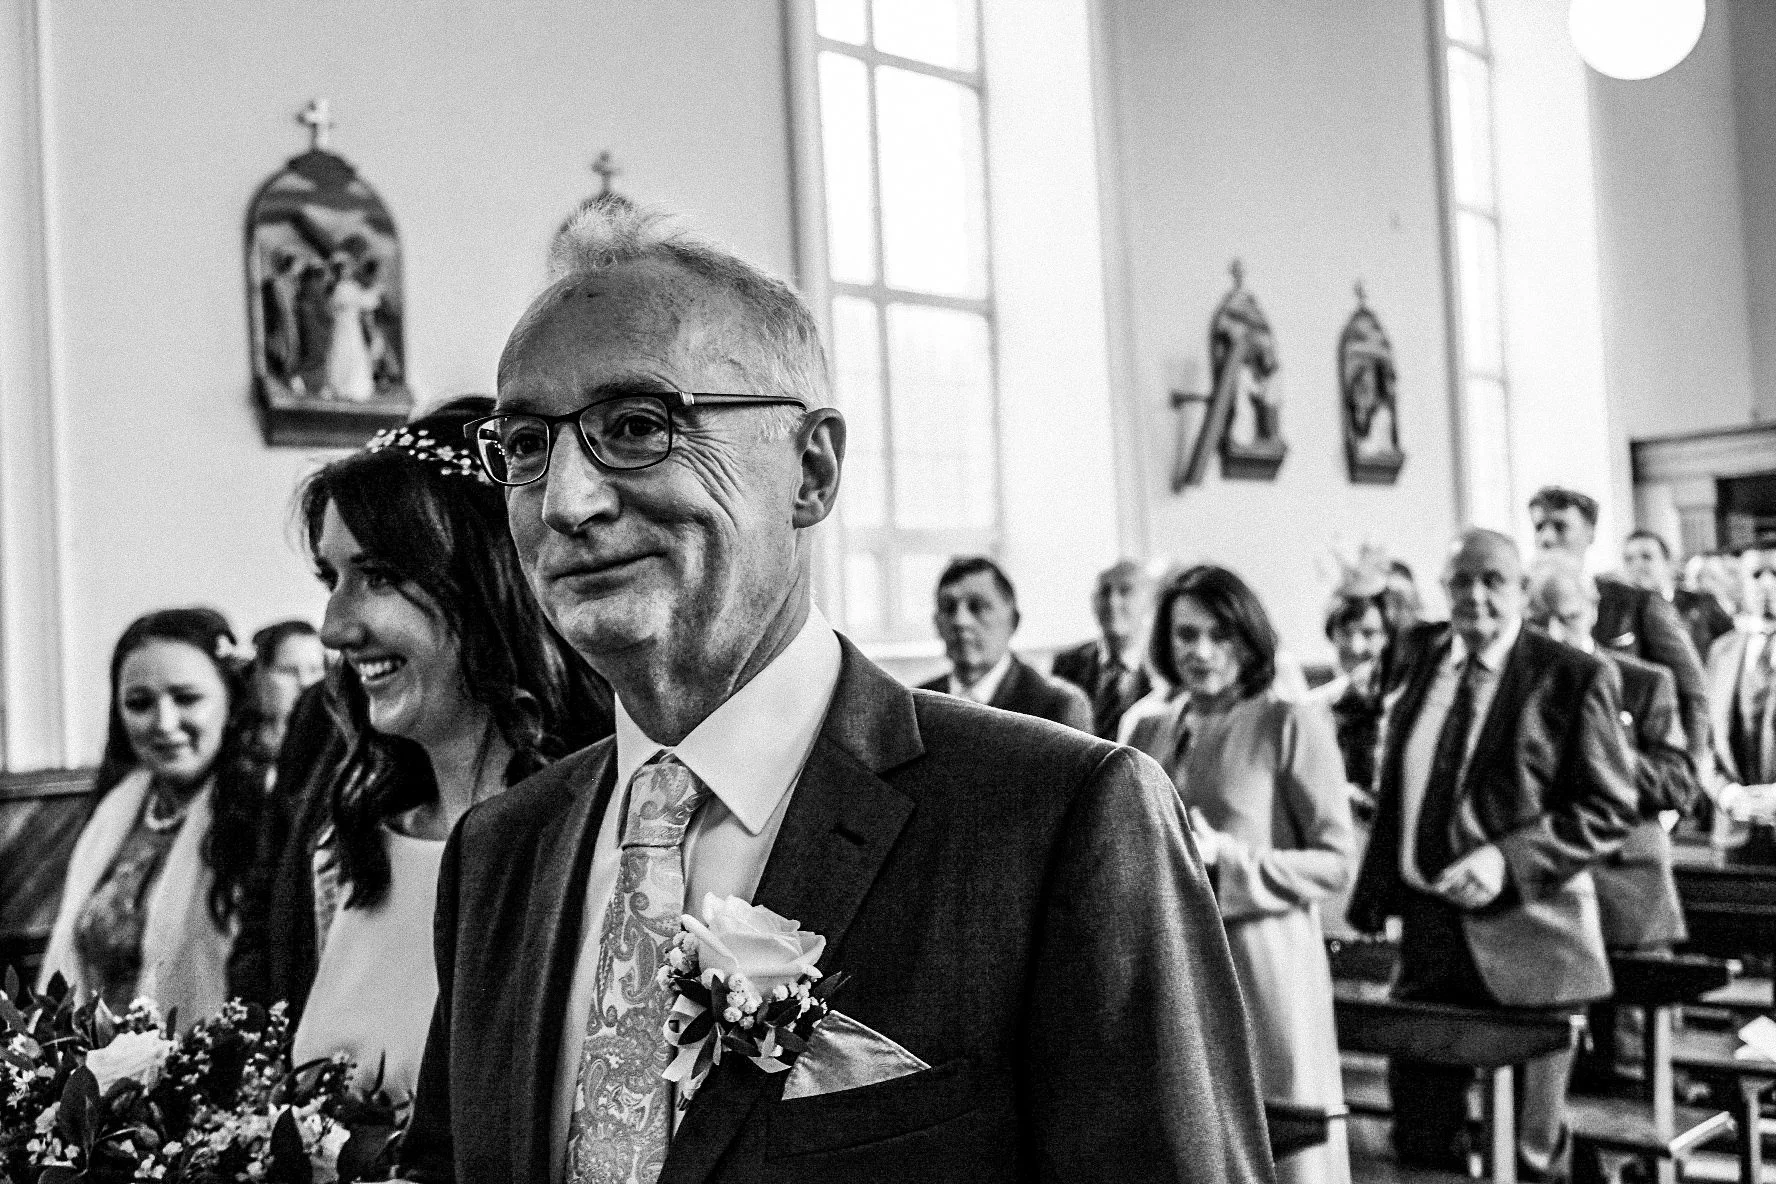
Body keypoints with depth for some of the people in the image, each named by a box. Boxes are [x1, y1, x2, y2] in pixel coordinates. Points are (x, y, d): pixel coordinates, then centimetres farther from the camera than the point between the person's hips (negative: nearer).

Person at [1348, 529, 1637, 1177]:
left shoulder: (1574, 677, -8)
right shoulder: (1422, 657, 7)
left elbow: (1613, 806, -9)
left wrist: (1509, 859, -20)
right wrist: (1375, 896, 7)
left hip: (1525, 936, -4)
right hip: (1425, 929, 5)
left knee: (1532, 1146, 9)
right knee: (1418, 1135, 13)